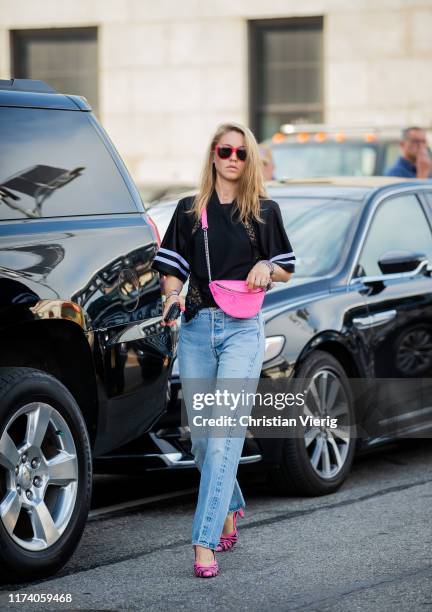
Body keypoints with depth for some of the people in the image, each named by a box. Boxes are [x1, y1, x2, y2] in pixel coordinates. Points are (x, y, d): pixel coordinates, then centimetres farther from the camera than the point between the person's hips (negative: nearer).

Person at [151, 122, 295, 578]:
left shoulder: (264, 211, 6)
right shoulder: (189, 211, 10)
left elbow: (287, 269, 13)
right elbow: (172, 267, 12)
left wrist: (266, 268, -9)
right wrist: (173, 295, -8)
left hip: (242, 329, -3)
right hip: (196, 326, 3)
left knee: (225, 434, -14)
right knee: (200, 435, 8)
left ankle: (205, 543, -18)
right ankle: (230, 509, 35)